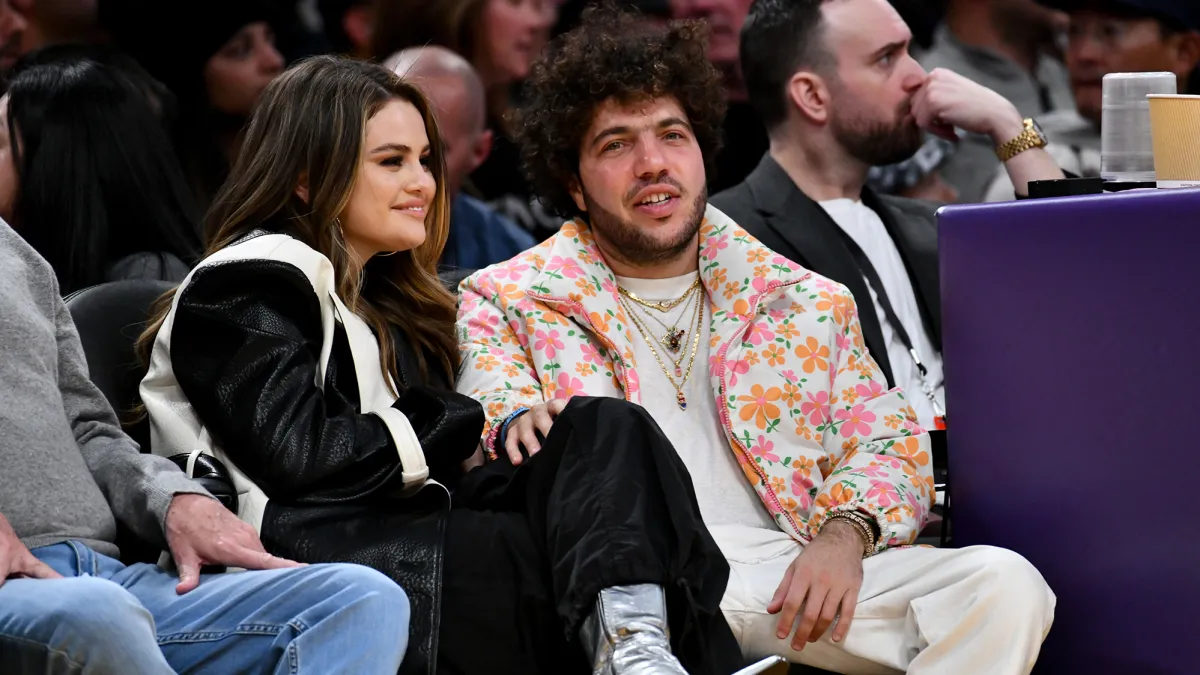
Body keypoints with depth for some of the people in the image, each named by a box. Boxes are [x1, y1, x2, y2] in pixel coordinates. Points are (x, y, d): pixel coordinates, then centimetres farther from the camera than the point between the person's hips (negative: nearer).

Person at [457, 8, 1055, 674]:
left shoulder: (805, 301, 25)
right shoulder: (506, 301, 18)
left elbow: (890, 443, 17)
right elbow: (486, 403, 1)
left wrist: (843, 534, -6)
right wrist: (520, 427, -25)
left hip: (791, 573, 4)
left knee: (1002, 585, -24)